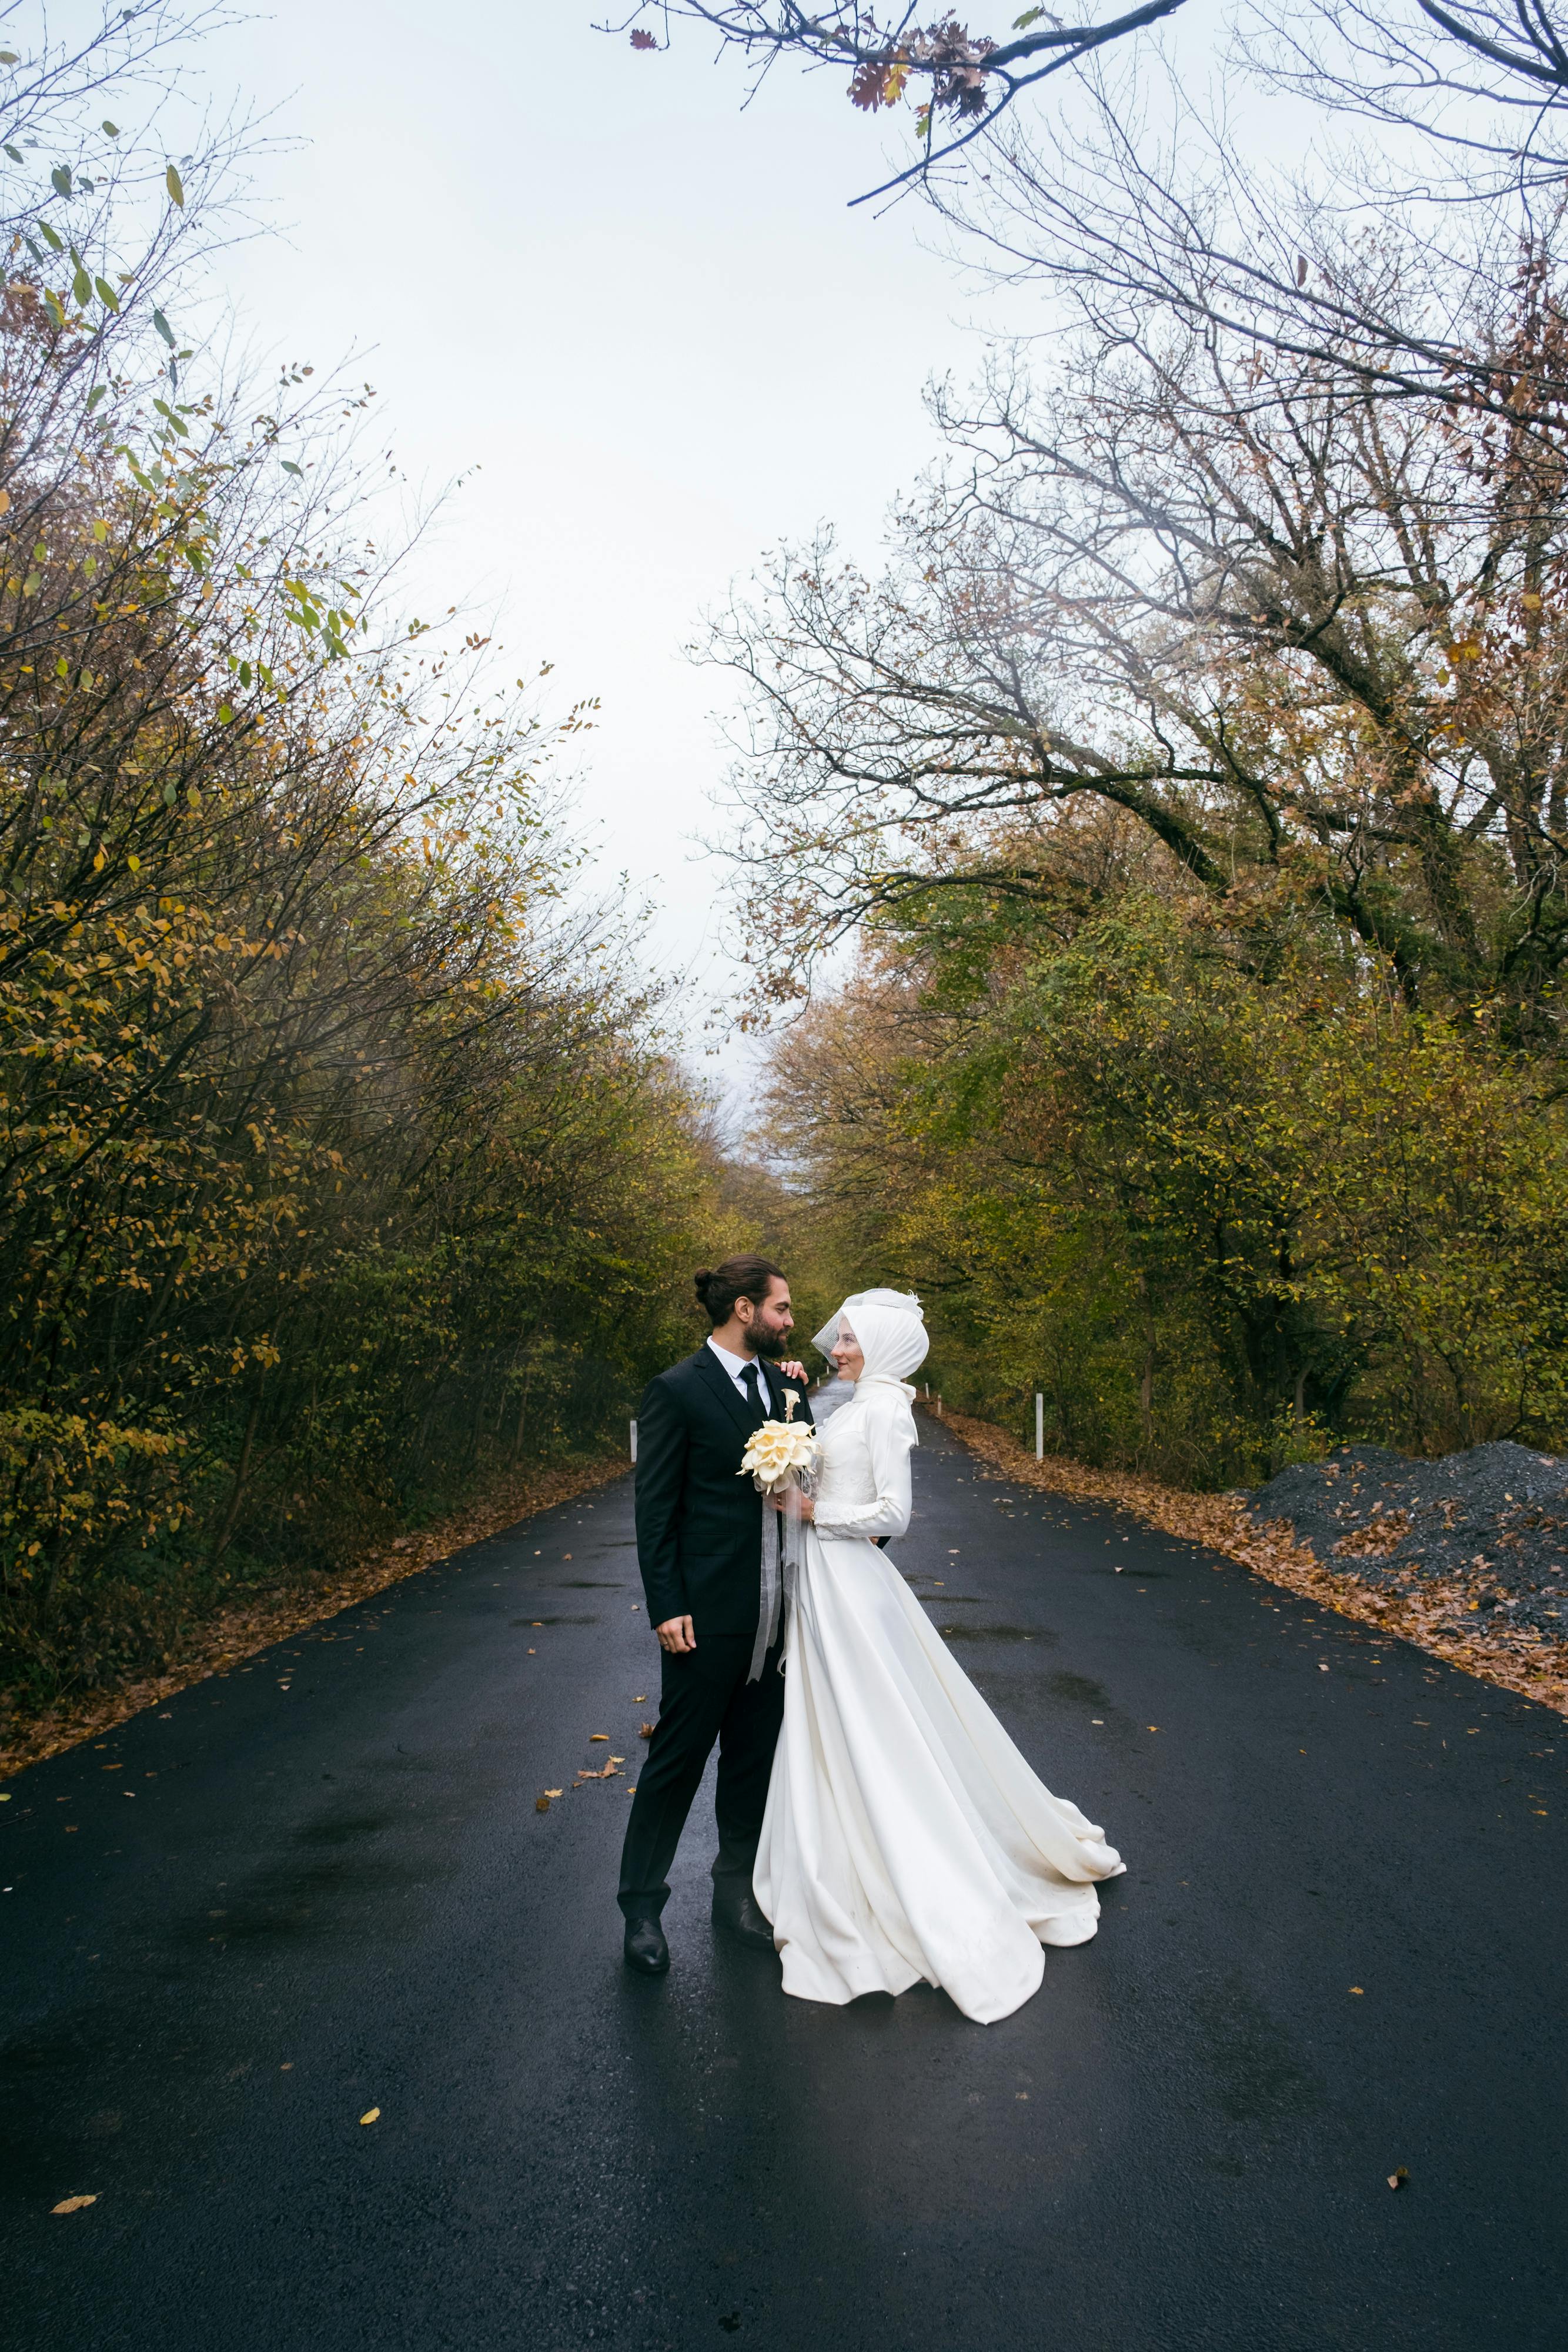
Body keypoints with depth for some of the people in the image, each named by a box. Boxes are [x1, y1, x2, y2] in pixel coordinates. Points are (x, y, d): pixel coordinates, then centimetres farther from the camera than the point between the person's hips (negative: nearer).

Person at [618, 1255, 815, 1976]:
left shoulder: (780, 1382, 7)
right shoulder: (677, 1391, -13)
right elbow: (654, 1508, -12)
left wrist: (797, 1394, -5)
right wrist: (667, 1609, -14)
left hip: (775, 1613, 7)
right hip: (709, 1612, -6)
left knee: (754, 1760, 18)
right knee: (678, 1759, 7)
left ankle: (737, 1890, 36)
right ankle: (643, 1904, 25)